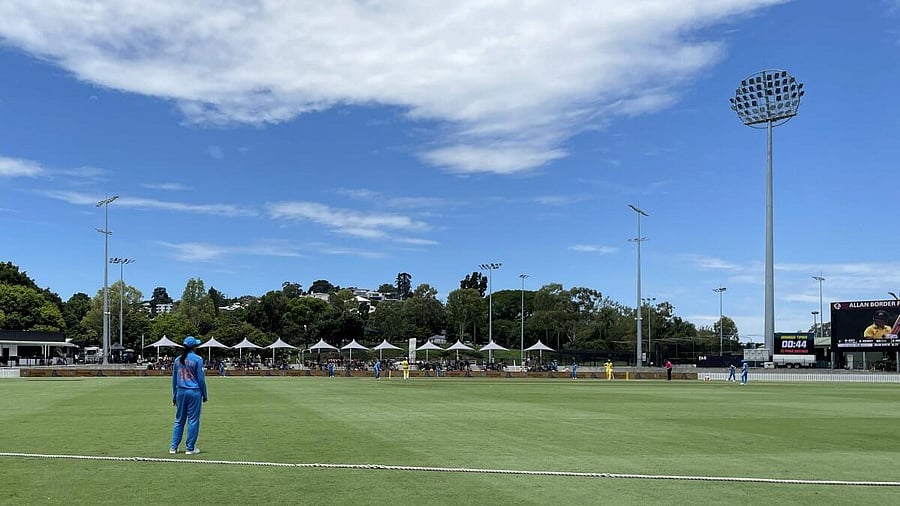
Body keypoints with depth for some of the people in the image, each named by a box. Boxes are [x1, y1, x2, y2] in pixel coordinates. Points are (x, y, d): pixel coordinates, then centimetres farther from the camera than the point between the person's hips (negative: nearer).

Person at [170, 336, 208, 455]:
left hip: (180, 392, 5)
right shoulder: (197, 359, -8)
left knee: (179, 420, 13)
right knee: (193, 420, 2)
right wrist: (204, 395, 2)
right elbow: (201, 379, -7)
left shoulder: (177, 360, 7)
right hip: (194, 392, -5)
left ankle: (173, 447, 13)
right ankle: (190, 448, 5)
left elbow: (174, 379, 12)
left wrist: (174, 396, 20)